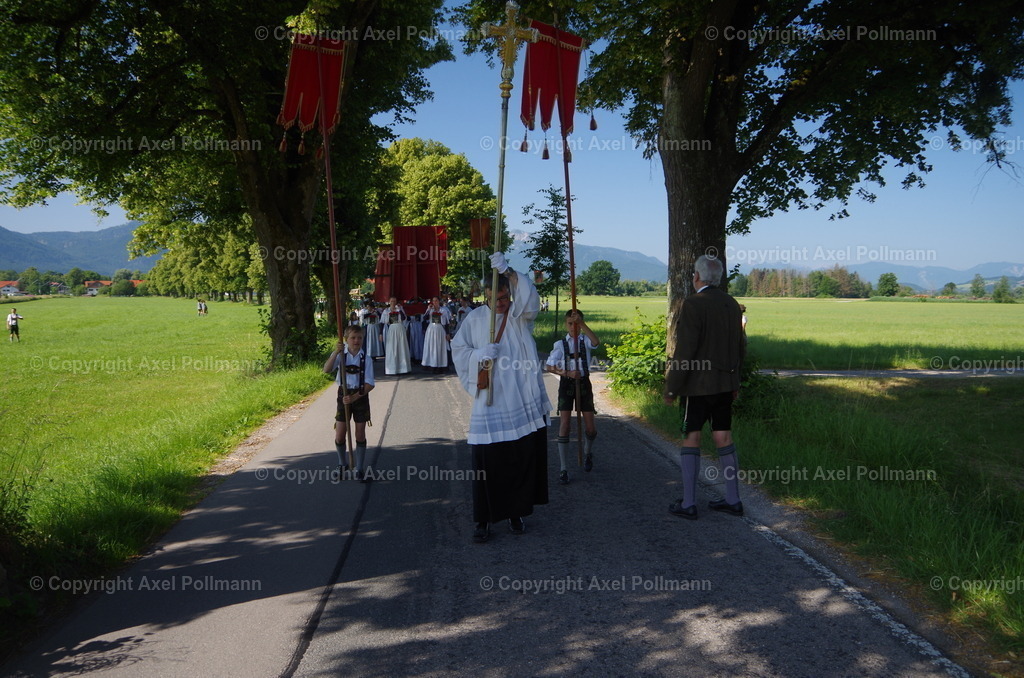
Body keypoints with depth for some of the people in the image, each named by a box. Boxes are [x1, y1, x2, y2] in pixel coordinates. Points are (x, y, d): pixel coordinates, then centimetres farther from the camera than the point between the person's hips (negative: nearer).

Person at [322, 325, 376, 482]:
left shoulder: (366, 358, -6)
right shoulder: (340, 355, -5)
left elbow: (369, 384, -9)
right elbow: (326, 370, -22)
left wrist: (354, 397, -20)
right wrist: (336, 352, -33)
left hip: (360, 397, 0)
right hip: (344, 395, 0)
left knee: (360, 435, 5)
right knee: (339, 435, 2)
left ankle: (358, 470, 17)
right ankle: (341, 464, 28)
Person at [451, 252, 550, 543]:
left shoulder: (521, 314, 1)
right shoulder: (475, 318, 4)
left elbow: (530, 300, -21)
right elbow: (458, 350, 5)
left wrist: (508, 272, -35)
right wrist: (478, 354, -16)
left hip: (523, 404, 0)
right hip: (489, 403, 0)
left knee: (522, 459, 8)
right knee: (486, 463, 1)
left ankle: (516, 512, 25)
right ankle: (485, 519, 13)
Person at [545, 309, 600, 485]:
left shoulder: (585, 340, 1)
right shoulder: (560, 344, 1)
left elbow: (596, 342, -24)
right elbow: (550, 367, -2)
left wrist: (581, 323, -31)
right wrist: (567, 373, -18)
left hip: (584, 383, 1)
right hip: (566, 384, -1)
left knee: (590, 427, 2)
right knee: (564, 423, -8)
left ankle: (588, 452, 38)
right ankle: (563, 469, -2)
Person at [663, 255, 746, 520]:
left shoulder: (693, 304, -15)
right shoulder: (732, 304, 7)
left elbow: (684, 350, -18)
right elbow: (740, 346, 13)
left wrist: (671, 388, -12)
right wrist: (734, 379, 23)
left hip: (697, 384, -6)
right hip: (725, 383, 7)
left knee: (691, 439, 1)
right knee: (723, 438, 12)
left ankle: (688, 503, 5)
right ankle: (733, 500, 17)